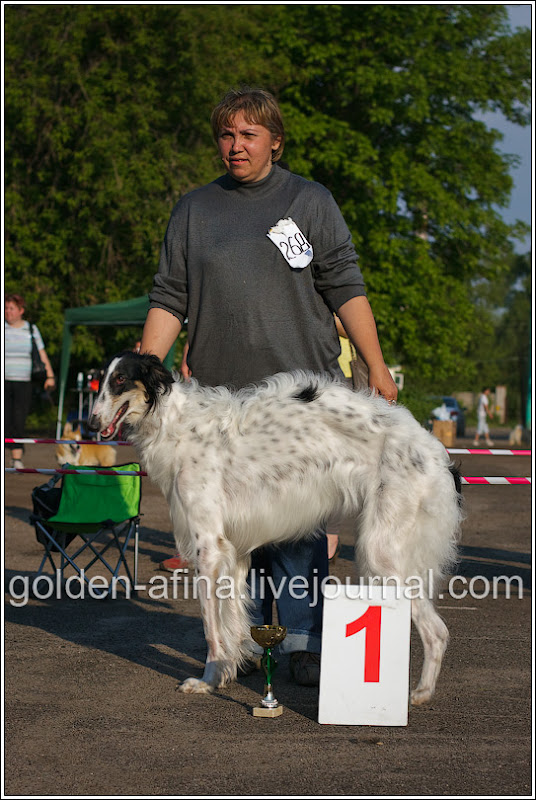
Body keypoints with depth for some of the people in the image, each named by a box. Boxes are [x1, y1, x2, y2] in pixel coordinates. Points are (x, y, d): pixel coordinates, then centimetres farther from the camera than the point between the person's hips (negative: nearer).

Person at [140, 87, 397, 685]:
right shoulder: (193, 211, 14)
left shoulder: (310, 202, 9)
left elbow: (345, 288, 5)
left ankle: (303, 643, 0)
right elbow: (169, 299, 12)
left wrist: (377, 367, 0)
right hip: (220, 396, 2)